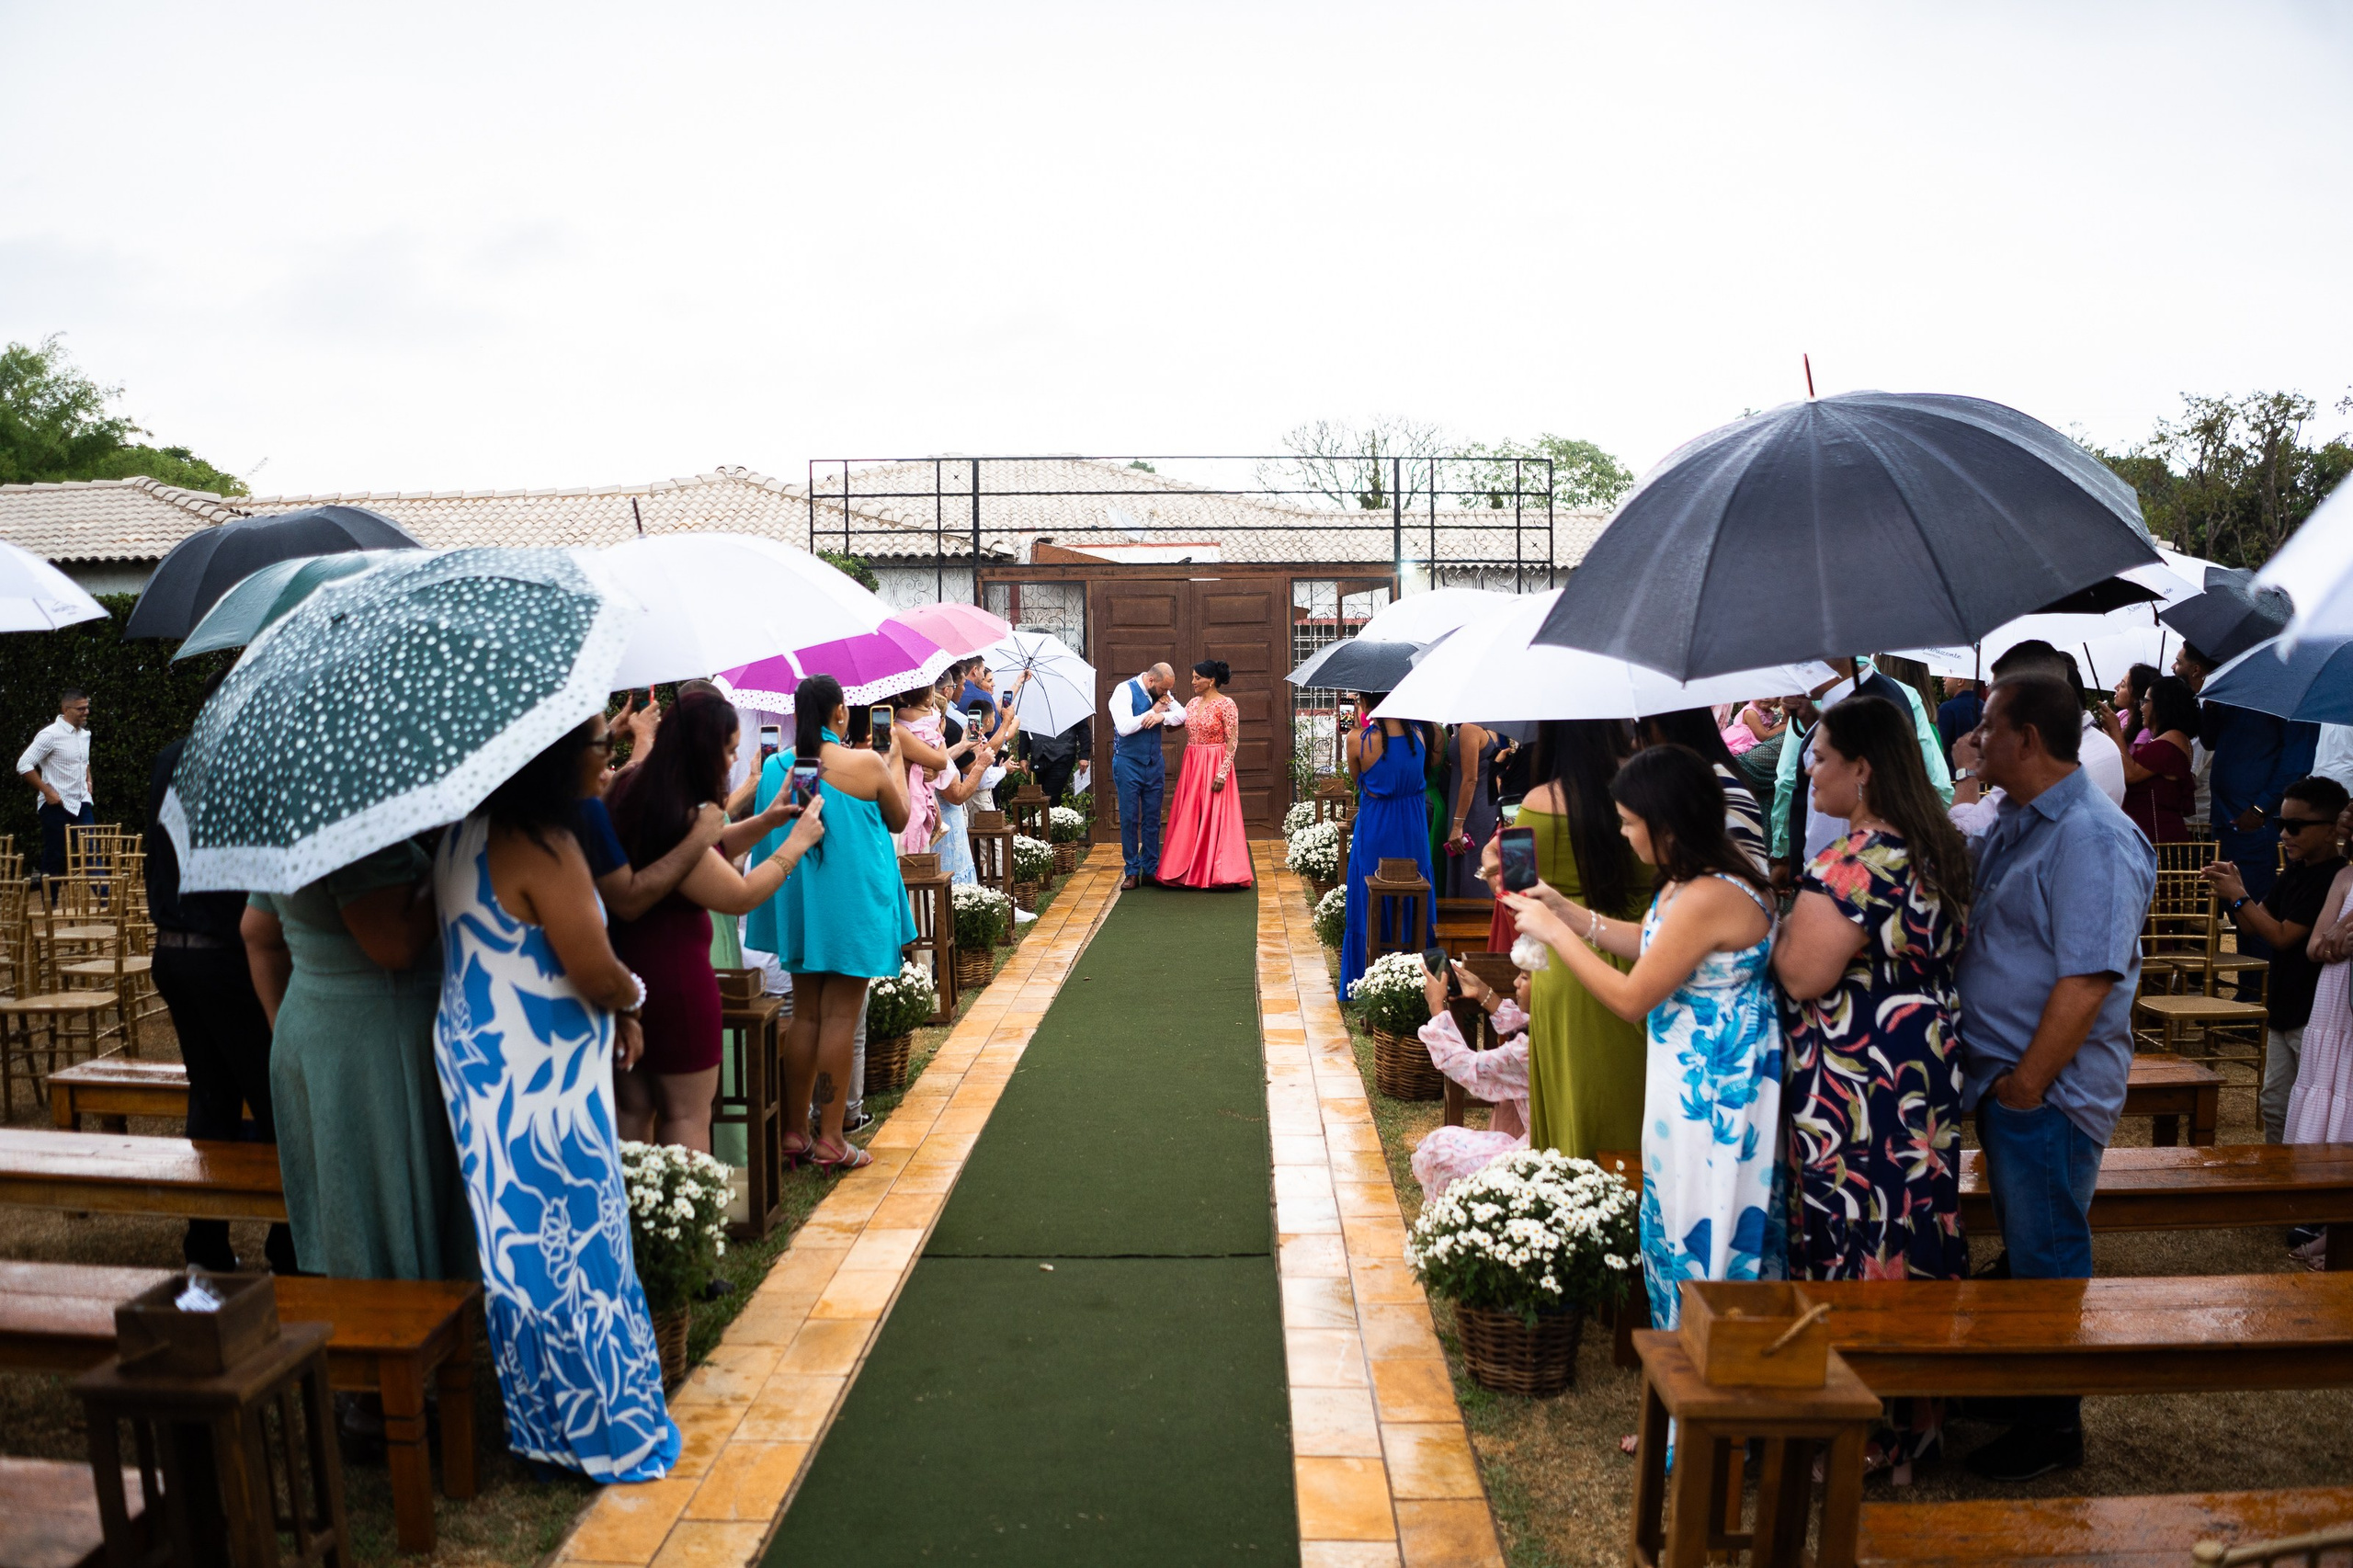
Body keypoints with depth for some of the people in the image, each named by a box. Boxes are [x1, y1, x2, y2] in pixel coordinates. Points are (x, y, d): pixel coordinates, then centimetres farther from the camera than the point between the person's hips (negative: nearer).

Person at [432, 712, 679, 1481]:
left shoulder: (462, 834, 7)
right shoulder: (542, 846, -22)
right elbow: (600, 977, -21)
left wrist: (613, 1008, 12)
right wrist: (631, 998, 2)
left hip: (477, 1065, 9)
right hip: (543, 1083, -9)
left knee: (517, 1243, 17)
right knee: (572, 1247, 4)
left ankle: (538, 1413, 31)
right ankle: (606, 1428, 18)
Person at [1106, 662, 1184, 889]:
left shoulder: (1160, 694, 5)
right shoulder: (1125, 691, -11)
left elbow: (1183, 714, -2)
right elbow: (1124, 727, -22)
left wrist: (1162, 716, -20)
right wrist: (1153, 711, -15)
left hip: (1154, 765, 5)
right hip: (1128, 765, -5)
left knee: (1152, 819, 8)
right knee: (1129, 819, 1)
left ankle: (1151, 869, 16)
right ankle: (1132, 872, 9)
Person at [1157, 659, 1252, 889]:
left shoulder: (1226, 704, -10)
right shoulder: (1193, 703, 11)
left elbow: (1233, 741, -14)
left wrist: (1223, 773, -19)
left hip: (1214, 766, -7)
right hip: (1191, 766, 7)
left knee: (1214, 818, -3)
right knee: (1189, 818, 8)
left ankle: (1217, 872, 5)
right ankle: (1189, 870, 16)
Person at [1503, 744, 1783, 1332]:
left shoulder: (1707, 898, -28)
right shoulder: (1720, 867, 3)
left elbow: (1632, 998, -20)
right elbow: (1654, 946, 14)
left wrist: (1555, 932, -12)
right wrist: (1565, 910, 8)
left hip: (1710, 1089, -10)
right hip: (1702, 1072, 10)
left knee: (1702, 1227, 5)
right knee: (1685, 1212, 21)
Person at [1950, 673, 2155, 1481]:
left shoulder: (2092, 837, -20)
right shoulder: (2011, 825, 10)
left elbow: (2088, 977, -24)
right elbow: (1963, 924, 20)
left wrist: (2027, 1082, -21)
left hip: (2050, 1090, -9)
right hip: (2002, 1079, 9)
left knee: (2048, 1260, 3)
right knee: (2021, 1245, 20)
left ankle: (2055, 1426, 17)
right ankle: (2024, 1390, 35)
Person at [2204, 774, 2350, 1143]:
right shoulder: (2295, 872, 10)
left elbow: (2282, 936, -18)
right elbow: (2252, 926, 13)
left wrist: (2238, 897, -13)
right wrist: (2229, 894, -3)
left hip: (2317, 1018, -9)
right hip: (2284, 1012, 9)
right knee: (2274, 1104, 16)